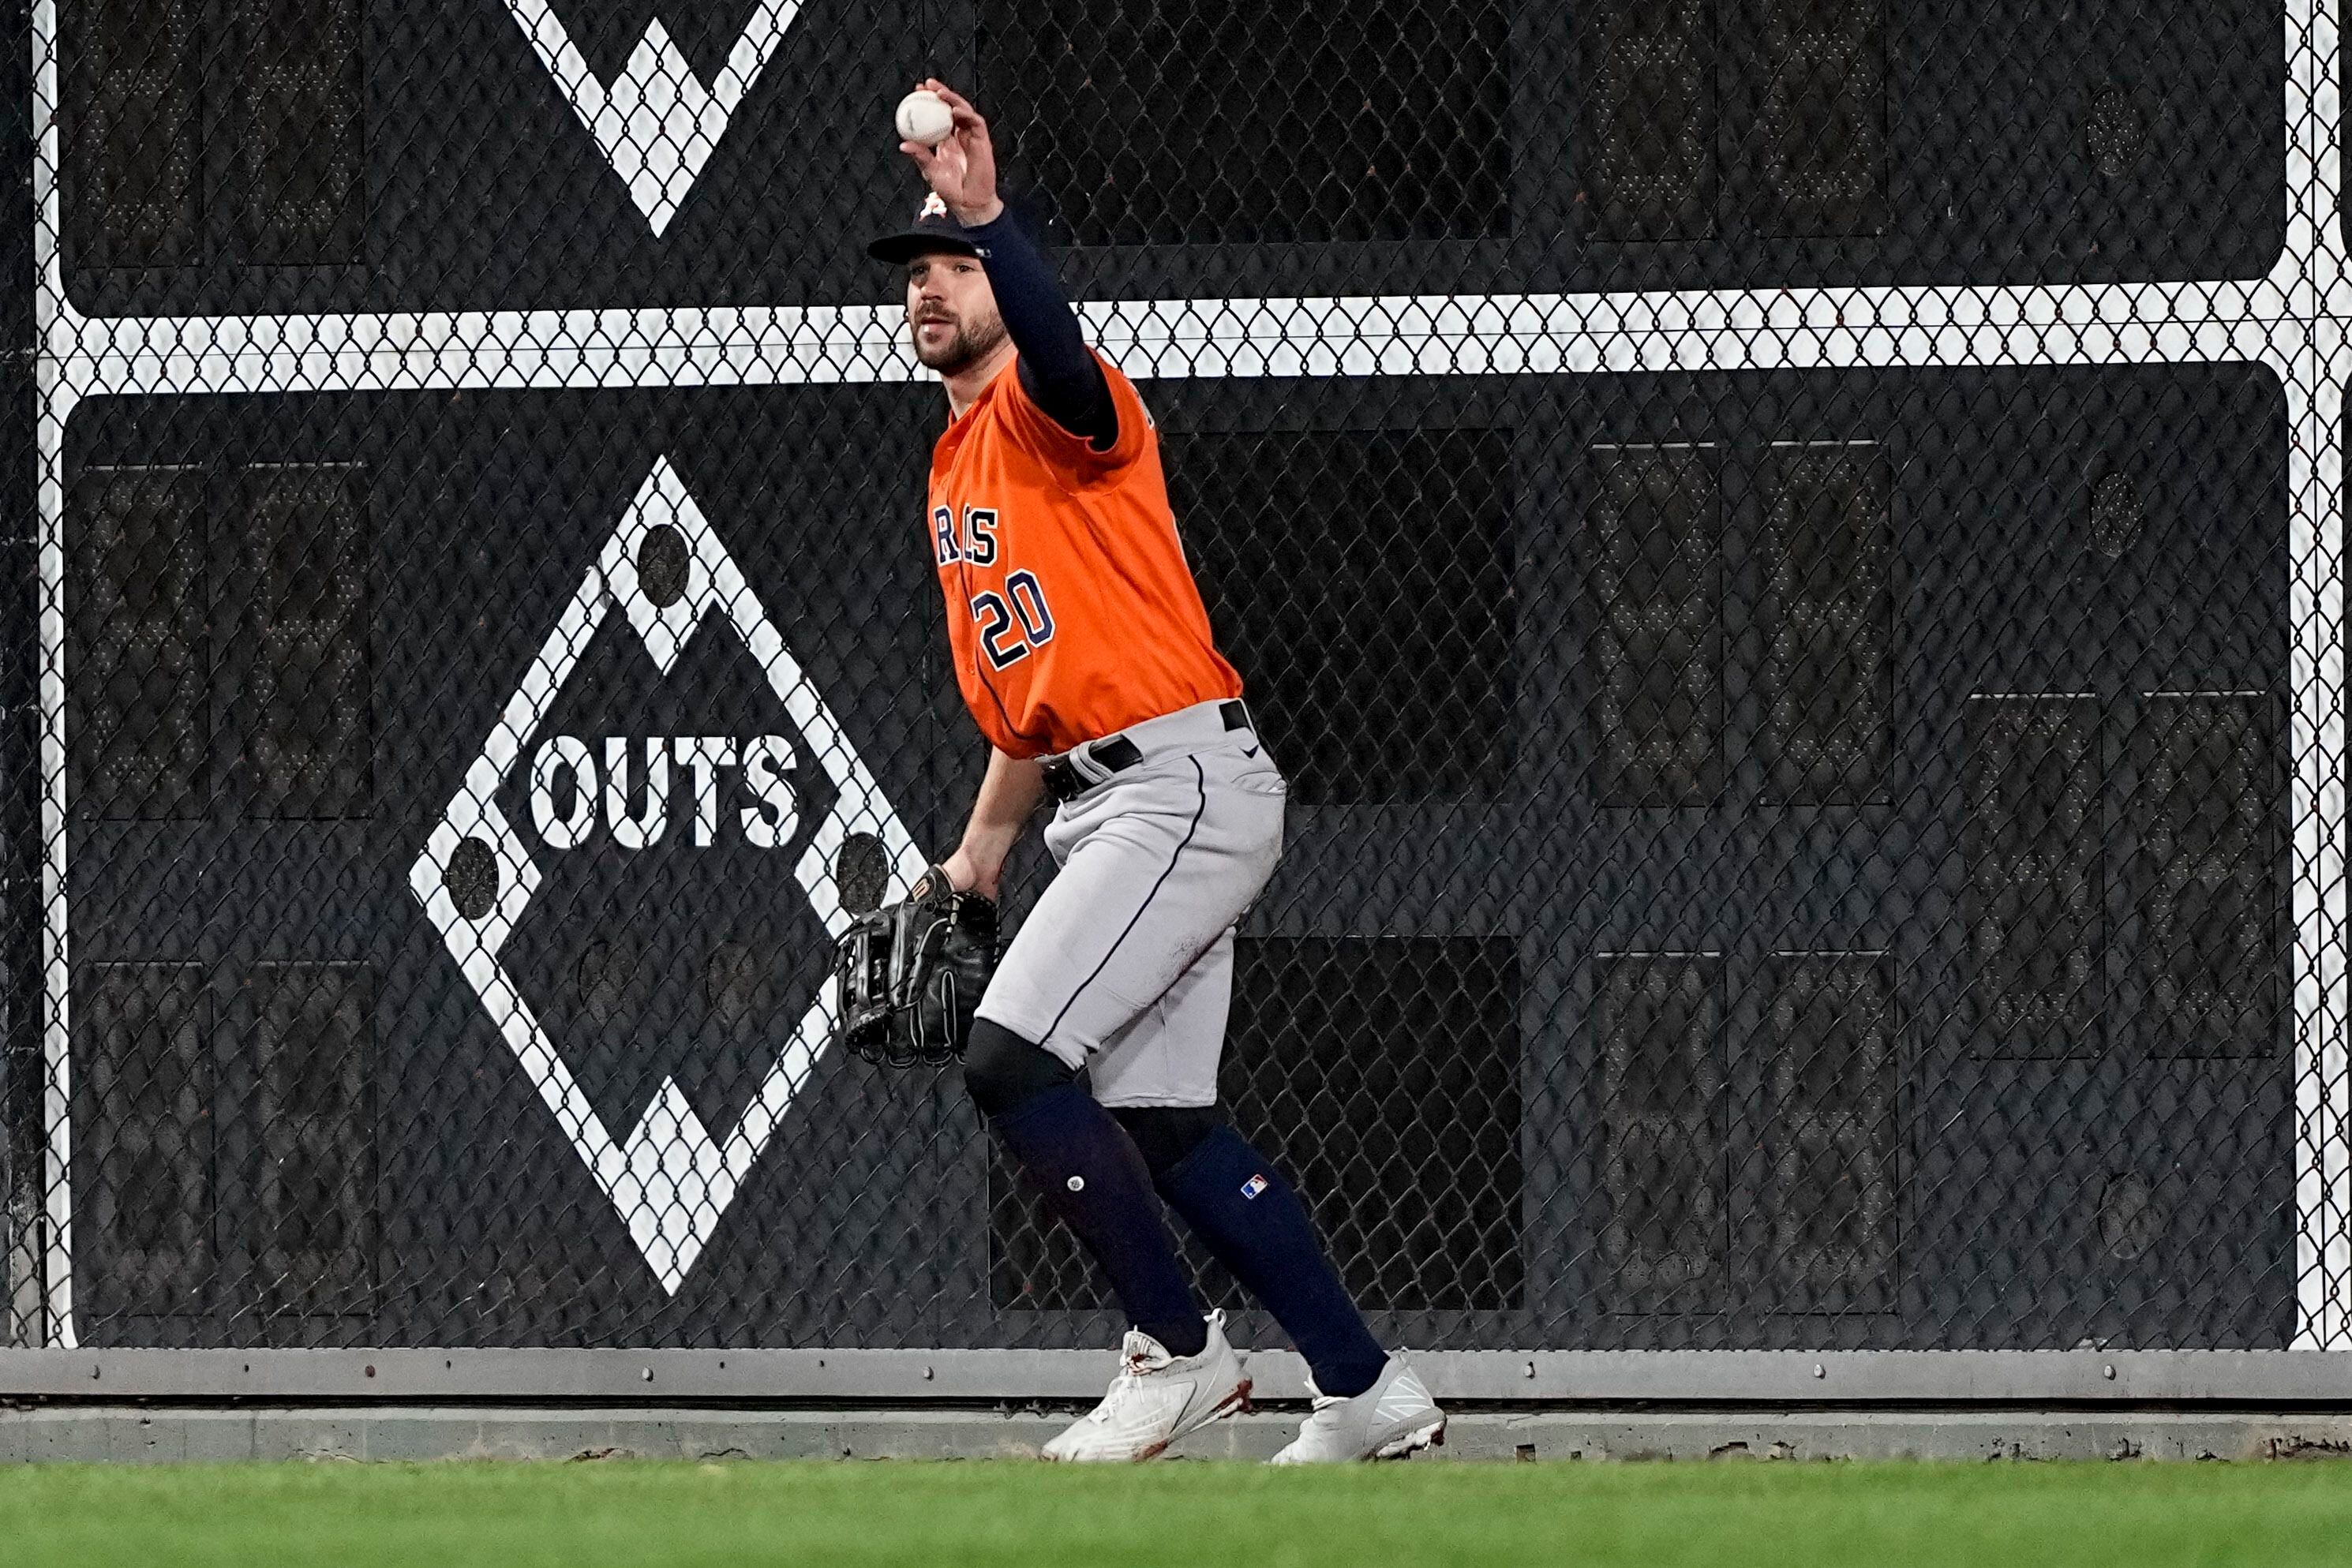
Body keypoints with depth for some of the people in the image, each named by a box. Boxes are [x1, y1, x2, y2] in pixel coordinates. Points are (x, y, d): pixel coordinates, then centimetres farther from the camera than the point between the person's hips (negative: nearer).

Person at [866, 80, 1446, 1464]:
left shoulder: (1053, 406, -7)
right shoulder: (958, 466, 21)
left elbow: (1058, 350, -35)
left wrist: (984, 216, -48)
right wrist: (983, 847, 24)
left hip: (1187, 781, -10)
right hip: (1109, 806, 10)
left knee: (1013, 1060, -17)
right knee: (1161, 1121, 8)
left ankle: (1181, 1350, -7)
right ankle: (1369, 1393, 14)